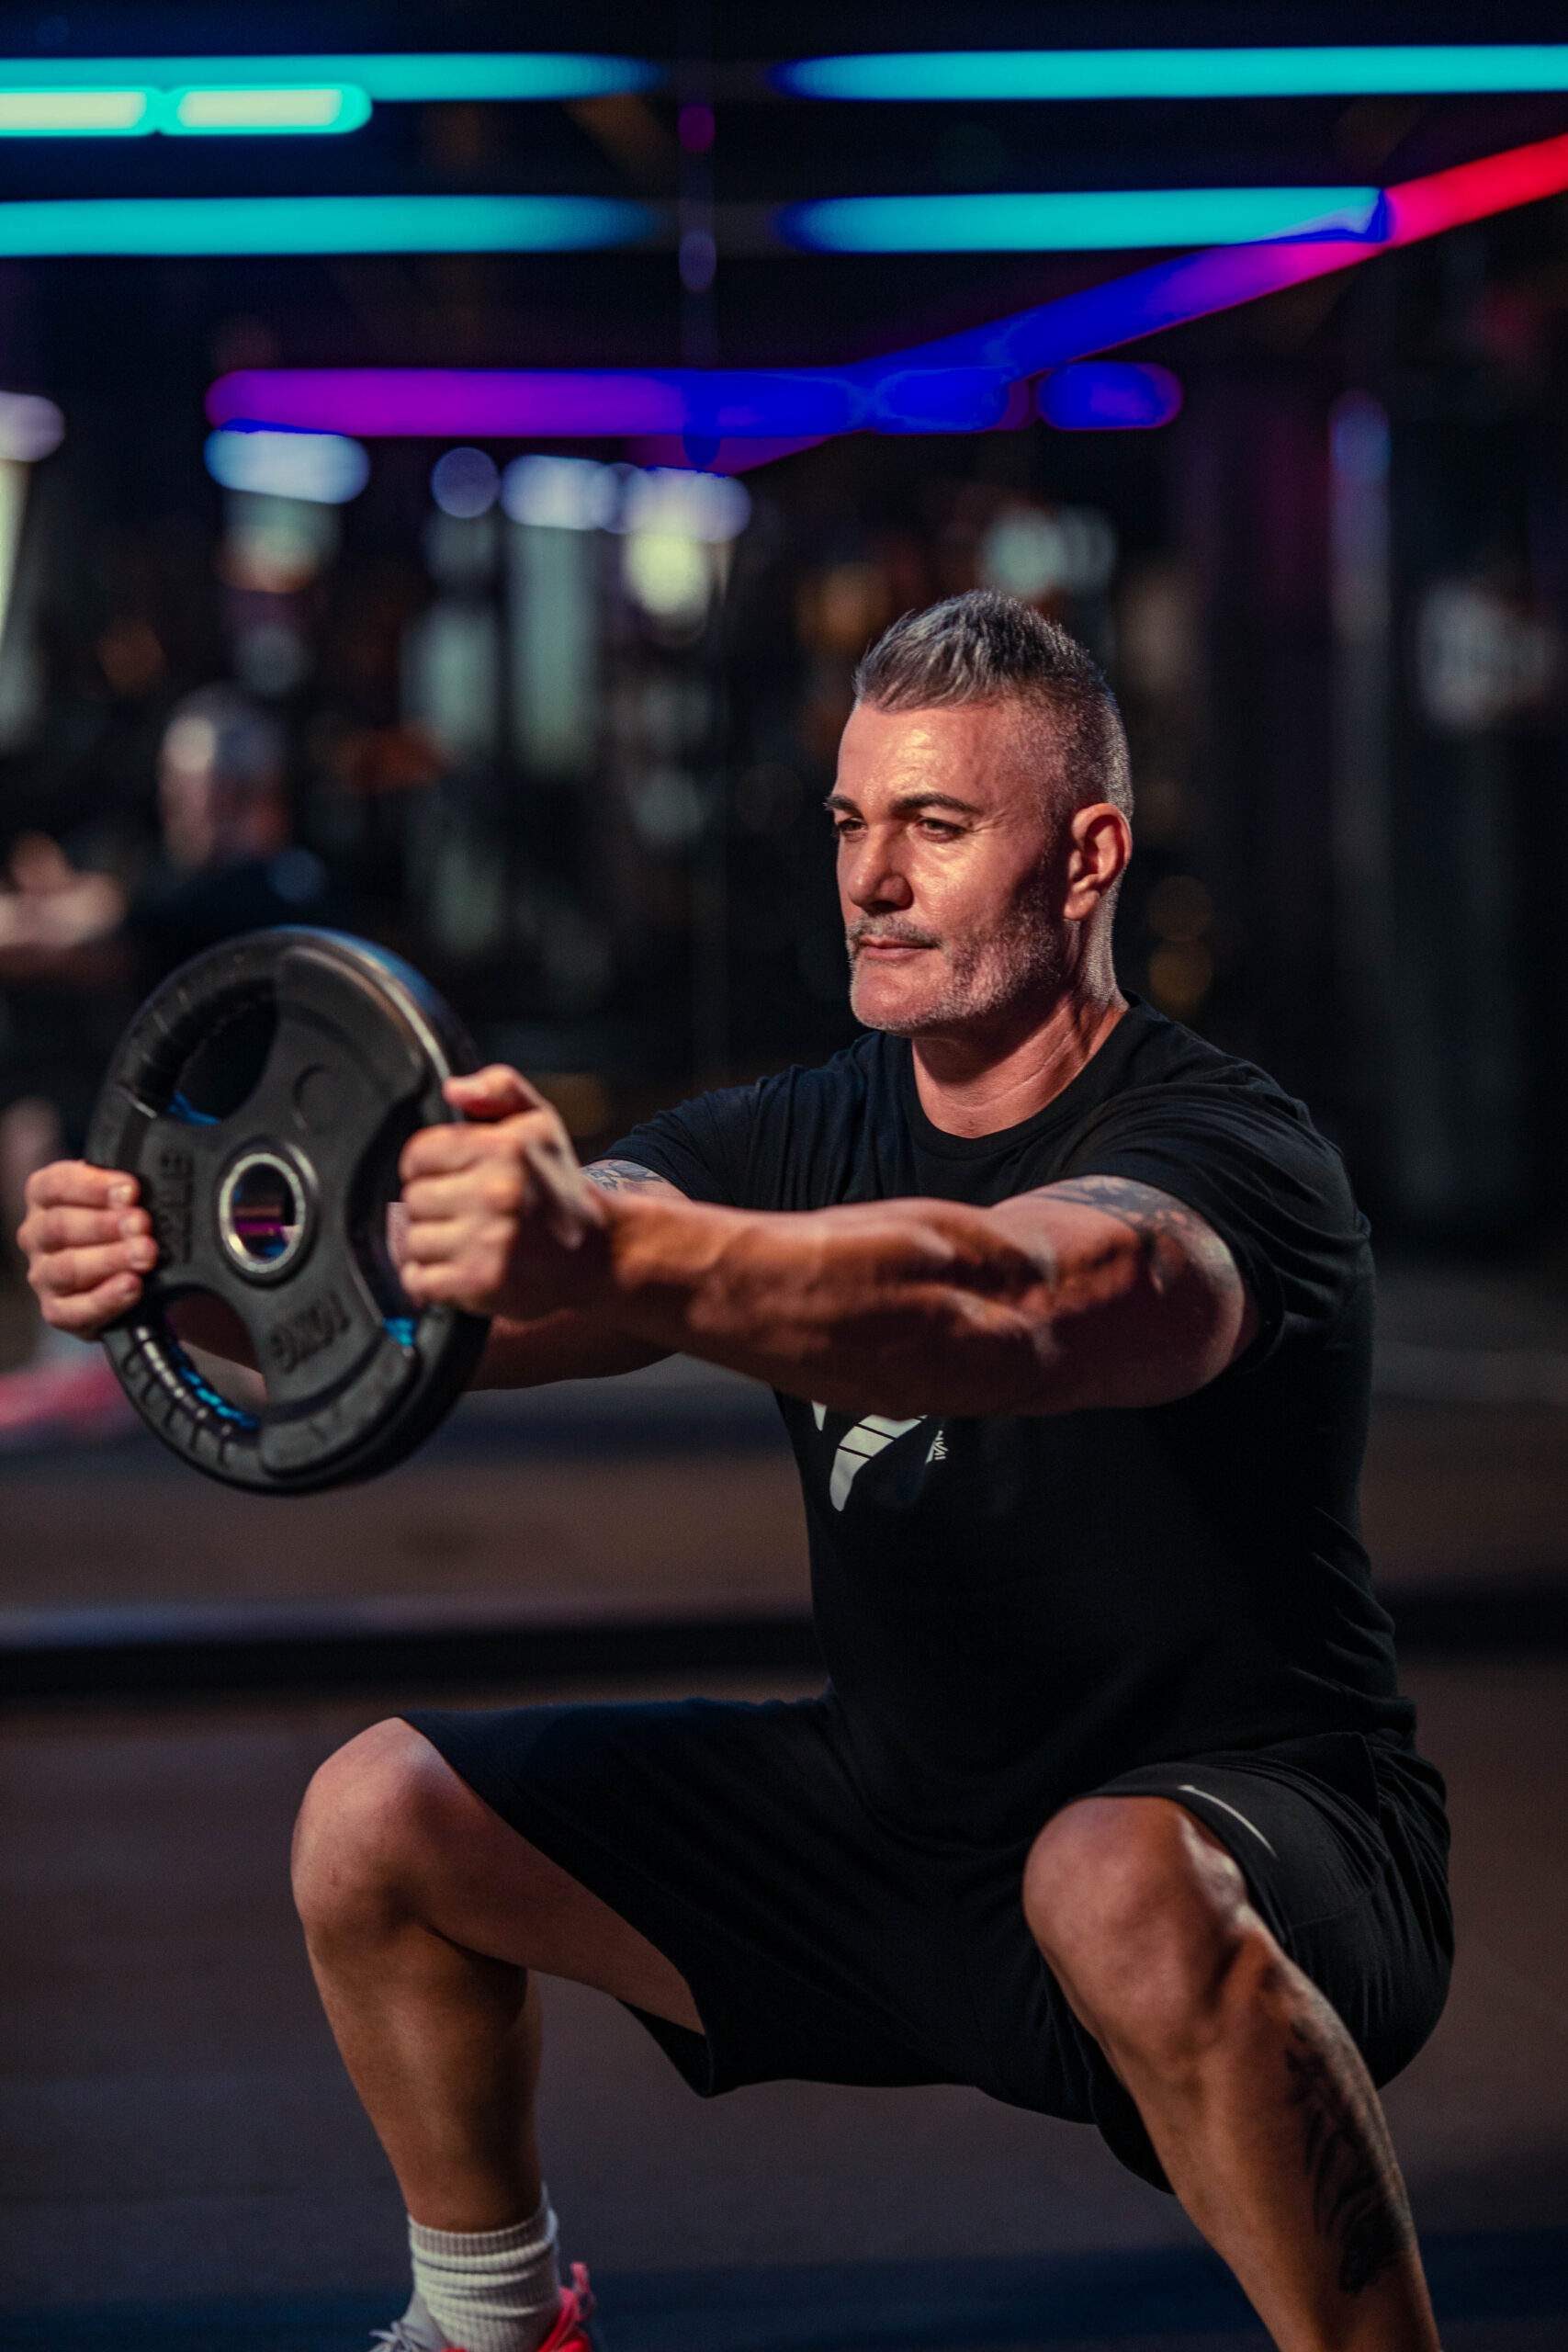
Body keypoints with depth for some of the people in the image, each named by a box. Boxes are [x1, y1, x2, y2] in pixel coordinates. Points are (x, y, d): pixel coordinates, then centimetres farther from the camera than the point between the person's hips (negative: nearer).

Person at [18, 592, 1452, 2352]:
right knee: (381, 1825, 0)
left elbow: (994, 1302, -43)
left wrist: (611, 1254, -60)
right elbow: (438, 1276, -14)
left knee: (1124, 1892, -41)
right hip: (898, 1807, 7)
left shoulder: (1221, 1154, -19)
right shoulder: (809, 1136, 1)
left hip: (1246, 1826, -7)